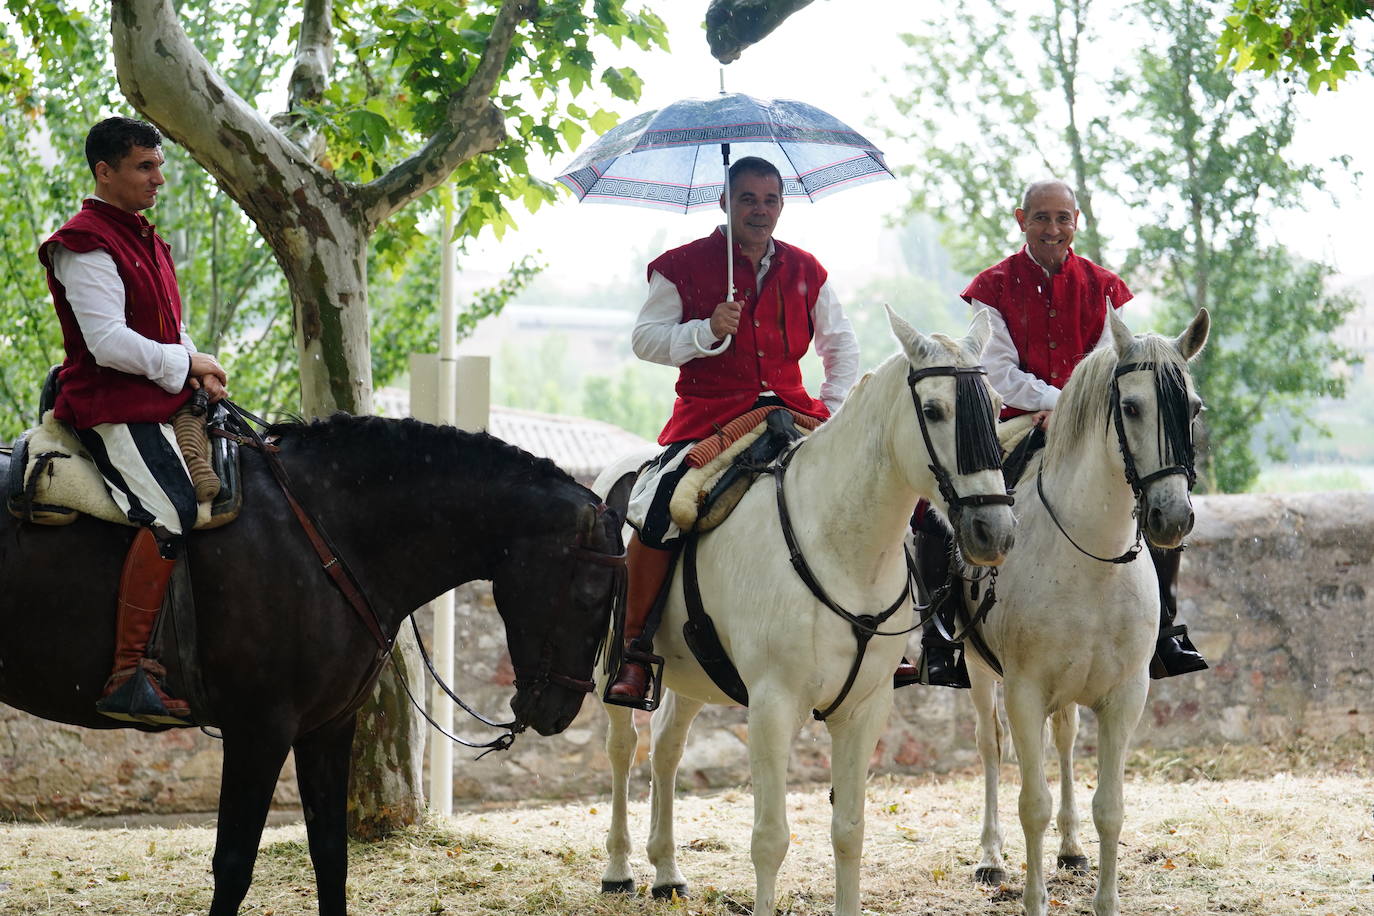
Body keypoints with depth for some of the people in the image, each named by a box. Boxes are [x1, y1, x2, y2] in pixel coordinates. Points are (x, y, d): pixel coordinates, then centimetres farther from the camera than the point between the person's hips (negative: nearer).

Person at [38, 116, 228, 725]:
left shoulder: (144, 240, 20)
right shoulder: (87, 246, -11)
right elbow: (109, 342, -20)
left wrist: (200, 370, 2)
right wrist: (185, 363, -11)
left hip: (159, 402, 10)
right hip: (112, 408, -10)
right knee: (170, 514, -27)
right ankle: (127, 677, -29)